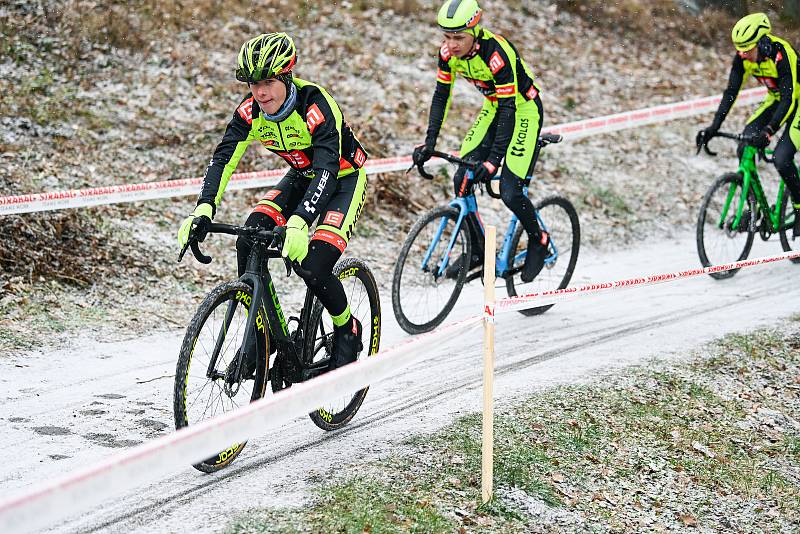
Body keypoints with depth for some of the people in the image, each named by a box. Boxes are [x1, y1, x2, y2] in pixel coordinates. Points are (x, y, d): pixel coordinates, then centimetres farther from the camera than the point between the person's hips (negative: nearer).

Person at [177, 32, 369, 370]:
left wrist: (298, 223, -58)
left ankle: (347, 331, 7)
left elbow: (326, 169, -43)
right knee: (248, 242, -17)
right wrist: (204, 210, -41)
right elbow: (223, 158, -24)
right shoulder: (251, 111, -17)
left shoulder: (316, 104, -33)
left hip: (344, 178, -6)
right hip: (302, 176, 6)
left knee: (314, 269, -22)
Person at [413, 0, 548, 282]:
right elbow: (441, 96, -3)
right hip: (493, 108, 7)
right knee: (462, 180, -6)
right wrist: (429, 142, -12)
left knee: (510, 191, -16)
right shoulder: (449, 52, -14)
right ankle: (477, 251, 8)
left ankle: (538, 240, 11)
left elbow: (509, 109, -33)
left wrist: (494, 159, -37)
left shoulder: (497, 53, -34)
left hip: (523, 110, -7)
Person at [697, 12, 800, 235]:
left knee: (782, 159, -22)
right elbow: (731, 92, -13)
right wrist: (714, 127, -23)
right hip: (776, 99, 6)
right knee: (745, 148, -14)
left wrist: (769, 131, -49)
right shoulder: (743, 57, -15)